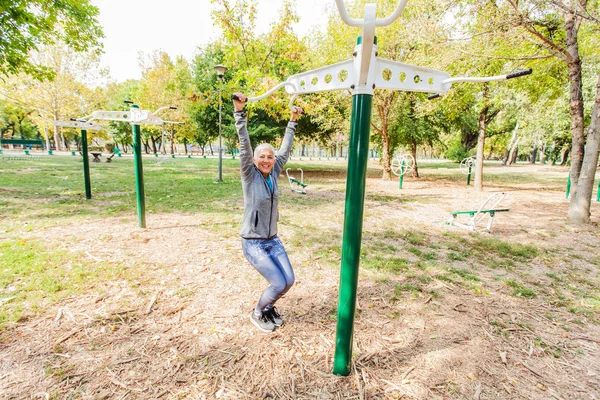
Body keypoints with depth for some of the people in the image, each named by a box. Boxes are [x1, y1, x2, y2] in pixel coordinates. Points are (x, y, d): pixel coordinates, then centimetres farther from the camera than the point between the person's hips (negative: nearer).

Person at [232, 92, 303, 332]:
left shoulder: (274, 173, 2)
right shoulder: (249, 175, -11)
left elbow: (286, 148, 9)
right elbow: (244, 145, -21)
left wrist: (293, 121, 14)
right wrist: (239, 112, -28)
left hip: (273, 240, 6)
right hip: (253, 243, -6)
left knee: (289, 281, 5)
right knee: (279, 284, -8)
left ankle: (268, 307, 35)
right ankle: (257, 314, 22)